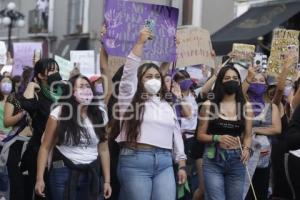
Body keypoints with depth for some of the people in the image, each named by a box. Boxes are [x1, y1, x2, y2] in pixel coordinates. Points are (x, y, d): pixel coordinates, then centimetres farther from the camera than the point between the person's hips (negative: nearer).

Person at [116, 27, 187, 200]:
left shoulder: (168, 106, 20)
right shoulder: (131, 99, 6)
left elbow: (176, 134, 20)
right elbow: (129, 72, -7)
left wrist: (182, 165, 13)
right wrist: (140, 43, -12)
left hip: (164, 163, 4)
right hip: (135, 161, -4)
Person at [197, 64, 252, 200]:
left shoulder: (246, 107, 7)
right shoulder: (209, 105, 0)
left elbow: (247, 135, 8)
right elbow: (200, 135, 3)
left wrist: (246, 148, -13)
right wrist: (217, 138, -15)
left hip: (236, 160, 3)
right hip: (213, 160, -3)